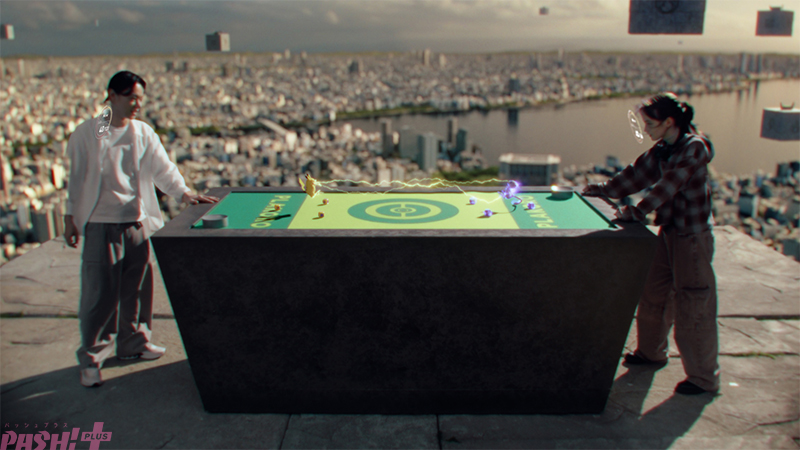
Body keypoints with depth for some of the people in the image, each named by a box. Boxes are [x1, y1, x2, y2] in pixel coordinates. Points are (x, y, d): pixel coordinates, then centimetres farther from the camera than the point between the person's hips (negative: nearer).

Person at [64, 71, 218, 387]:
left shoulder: (143, 133, 6)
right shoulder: (86, 133, -1)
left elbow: (162, 168, 1)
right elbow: (76, 178, 2)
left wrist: (184, 192, -14)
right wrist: (70, 217, 2)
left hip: (137, 222, 4)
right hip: (100, 225, -3)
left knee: (137, 288, 11)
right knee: (99, 293, -2)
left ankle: (132, 342, 29)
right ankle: (91, 357, 11)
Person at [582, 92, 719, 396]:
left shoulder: (695, 148, -19)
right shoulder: (662, 149, 6)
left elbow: (668, 185, -27)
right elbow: (639, 173, 15)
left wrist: (637, 211, -29)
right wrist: (604, 189, 15)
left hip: (692, 237, -8)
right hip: (669, 231, 9)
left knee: (692, 307, 0)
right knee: (653, 294, 18)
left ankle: (704, 377, 15)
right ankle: (652, 351, 38)